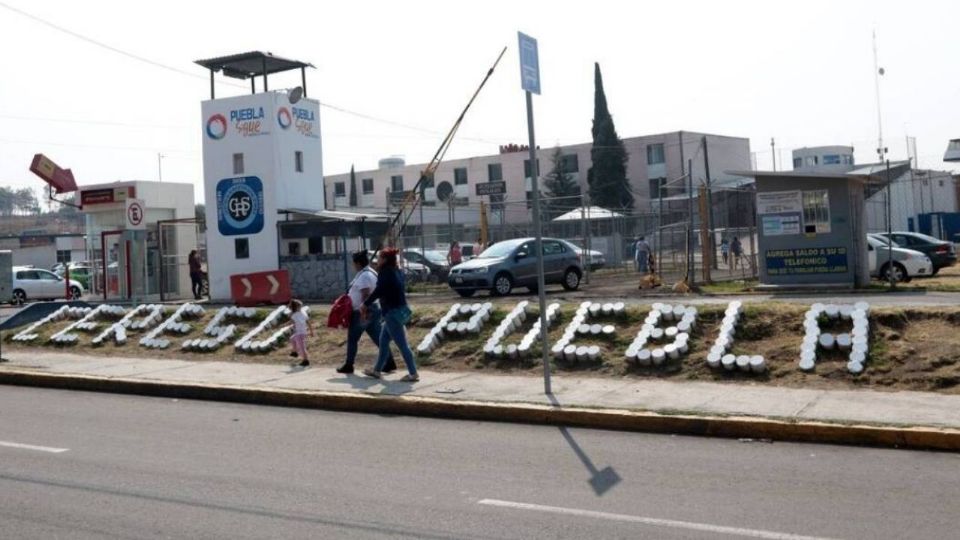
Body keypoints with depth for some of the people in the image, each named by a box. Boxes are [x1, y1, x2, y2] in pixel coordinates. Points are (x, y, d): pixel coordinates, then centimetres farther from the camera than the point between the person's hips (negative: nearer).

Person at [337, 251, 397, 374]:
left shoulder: (364, 276, -17)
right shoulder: (371, 273, 15)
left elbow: (365, 295, -24)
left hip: (364, 312, -10)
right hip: (373, 310, 10)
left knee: (352, 338, 3)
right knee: (378, 338, 6)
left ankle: (348, 365, 11)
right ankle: (390, 363, 1)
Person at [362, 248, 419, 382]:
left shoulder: (385, 273, -14)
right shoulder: (397, 272, 12)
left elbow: (378, 291, -16)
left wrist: (365, 304, -4)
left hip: (392, 312, -10)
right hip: (400, 310, 10)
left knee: (401, 344, -5)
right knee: (383, 341, 17)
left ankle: (413, 373, -3)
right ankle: (377, 370, 25)